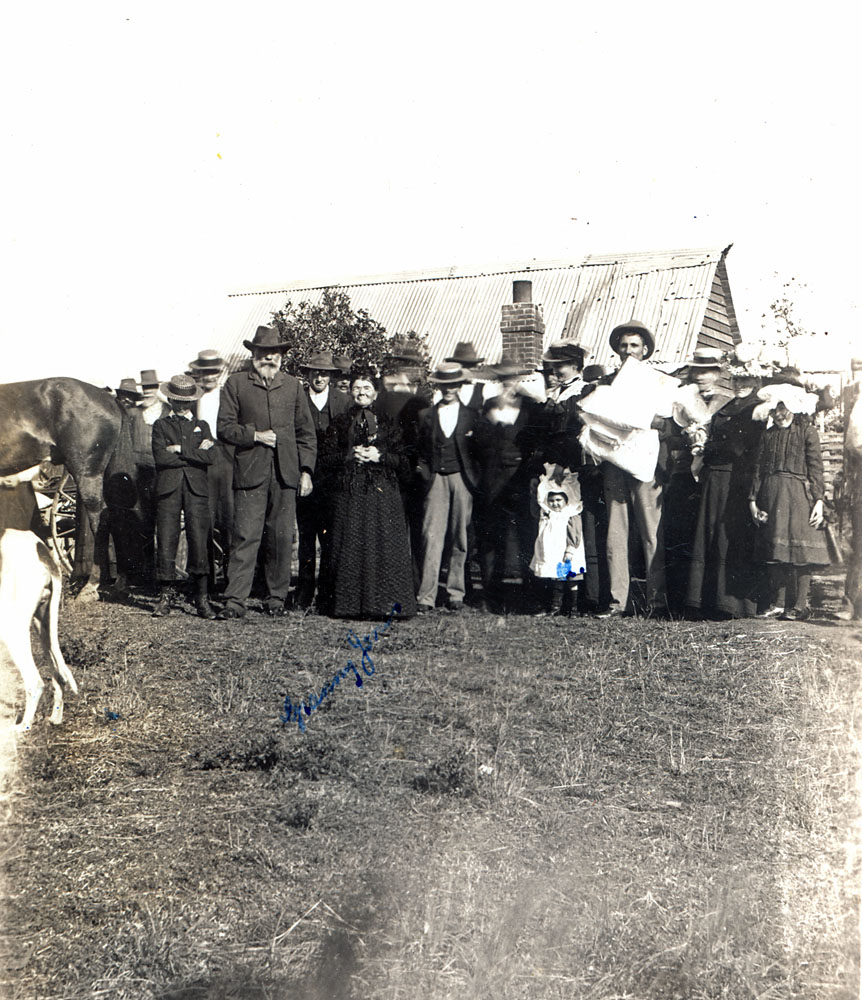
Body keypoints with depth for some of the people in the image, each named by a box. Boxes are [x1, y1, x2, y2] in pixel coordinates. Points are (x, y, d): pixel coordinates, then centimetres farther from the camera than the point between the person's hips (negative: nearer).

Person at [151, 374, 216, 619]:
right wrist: (195, 454, -2)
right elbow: (161, 457, -3)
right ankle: (166, 594, 6)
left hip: (196, 489, 0)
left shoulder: (202, 426, 19)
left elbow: (210, 457, 1)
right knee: (166, 542, -3)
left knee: (198, 542, -7)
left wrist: (180, 450, -4)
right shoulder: (161, 425, 14)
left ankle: (202, 597, -3)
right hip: (168, 489, 0)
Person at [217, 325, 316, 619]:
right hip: (250, 472, -2)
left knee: (282, 537, 4)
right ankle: (235, 600, -5)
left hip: (285, 473, 2)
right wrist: (254, 435, -9)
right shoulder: (236, 383, 8)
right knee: (245, 536, -8)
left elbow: (306, 432, 14)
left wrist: (306, 470, 6)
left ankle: (277, 597, 16)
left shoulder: (292, 385, 15)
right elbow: (224, 429, 5)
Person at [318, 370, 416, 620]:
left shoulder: (388, 423, 11)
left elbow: (403, 461, 7)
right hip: (349, 494, 0)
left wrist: (380, 456, -9)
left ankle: (385, 603, 0)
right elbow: (325, 458, 6)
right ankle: (349, 605, 3)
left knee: (383, 545, -6)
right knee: (350, 546, -3)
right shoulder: (340, 423, 12)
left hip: (382, 493, 0)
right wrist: (349, 455, -9)